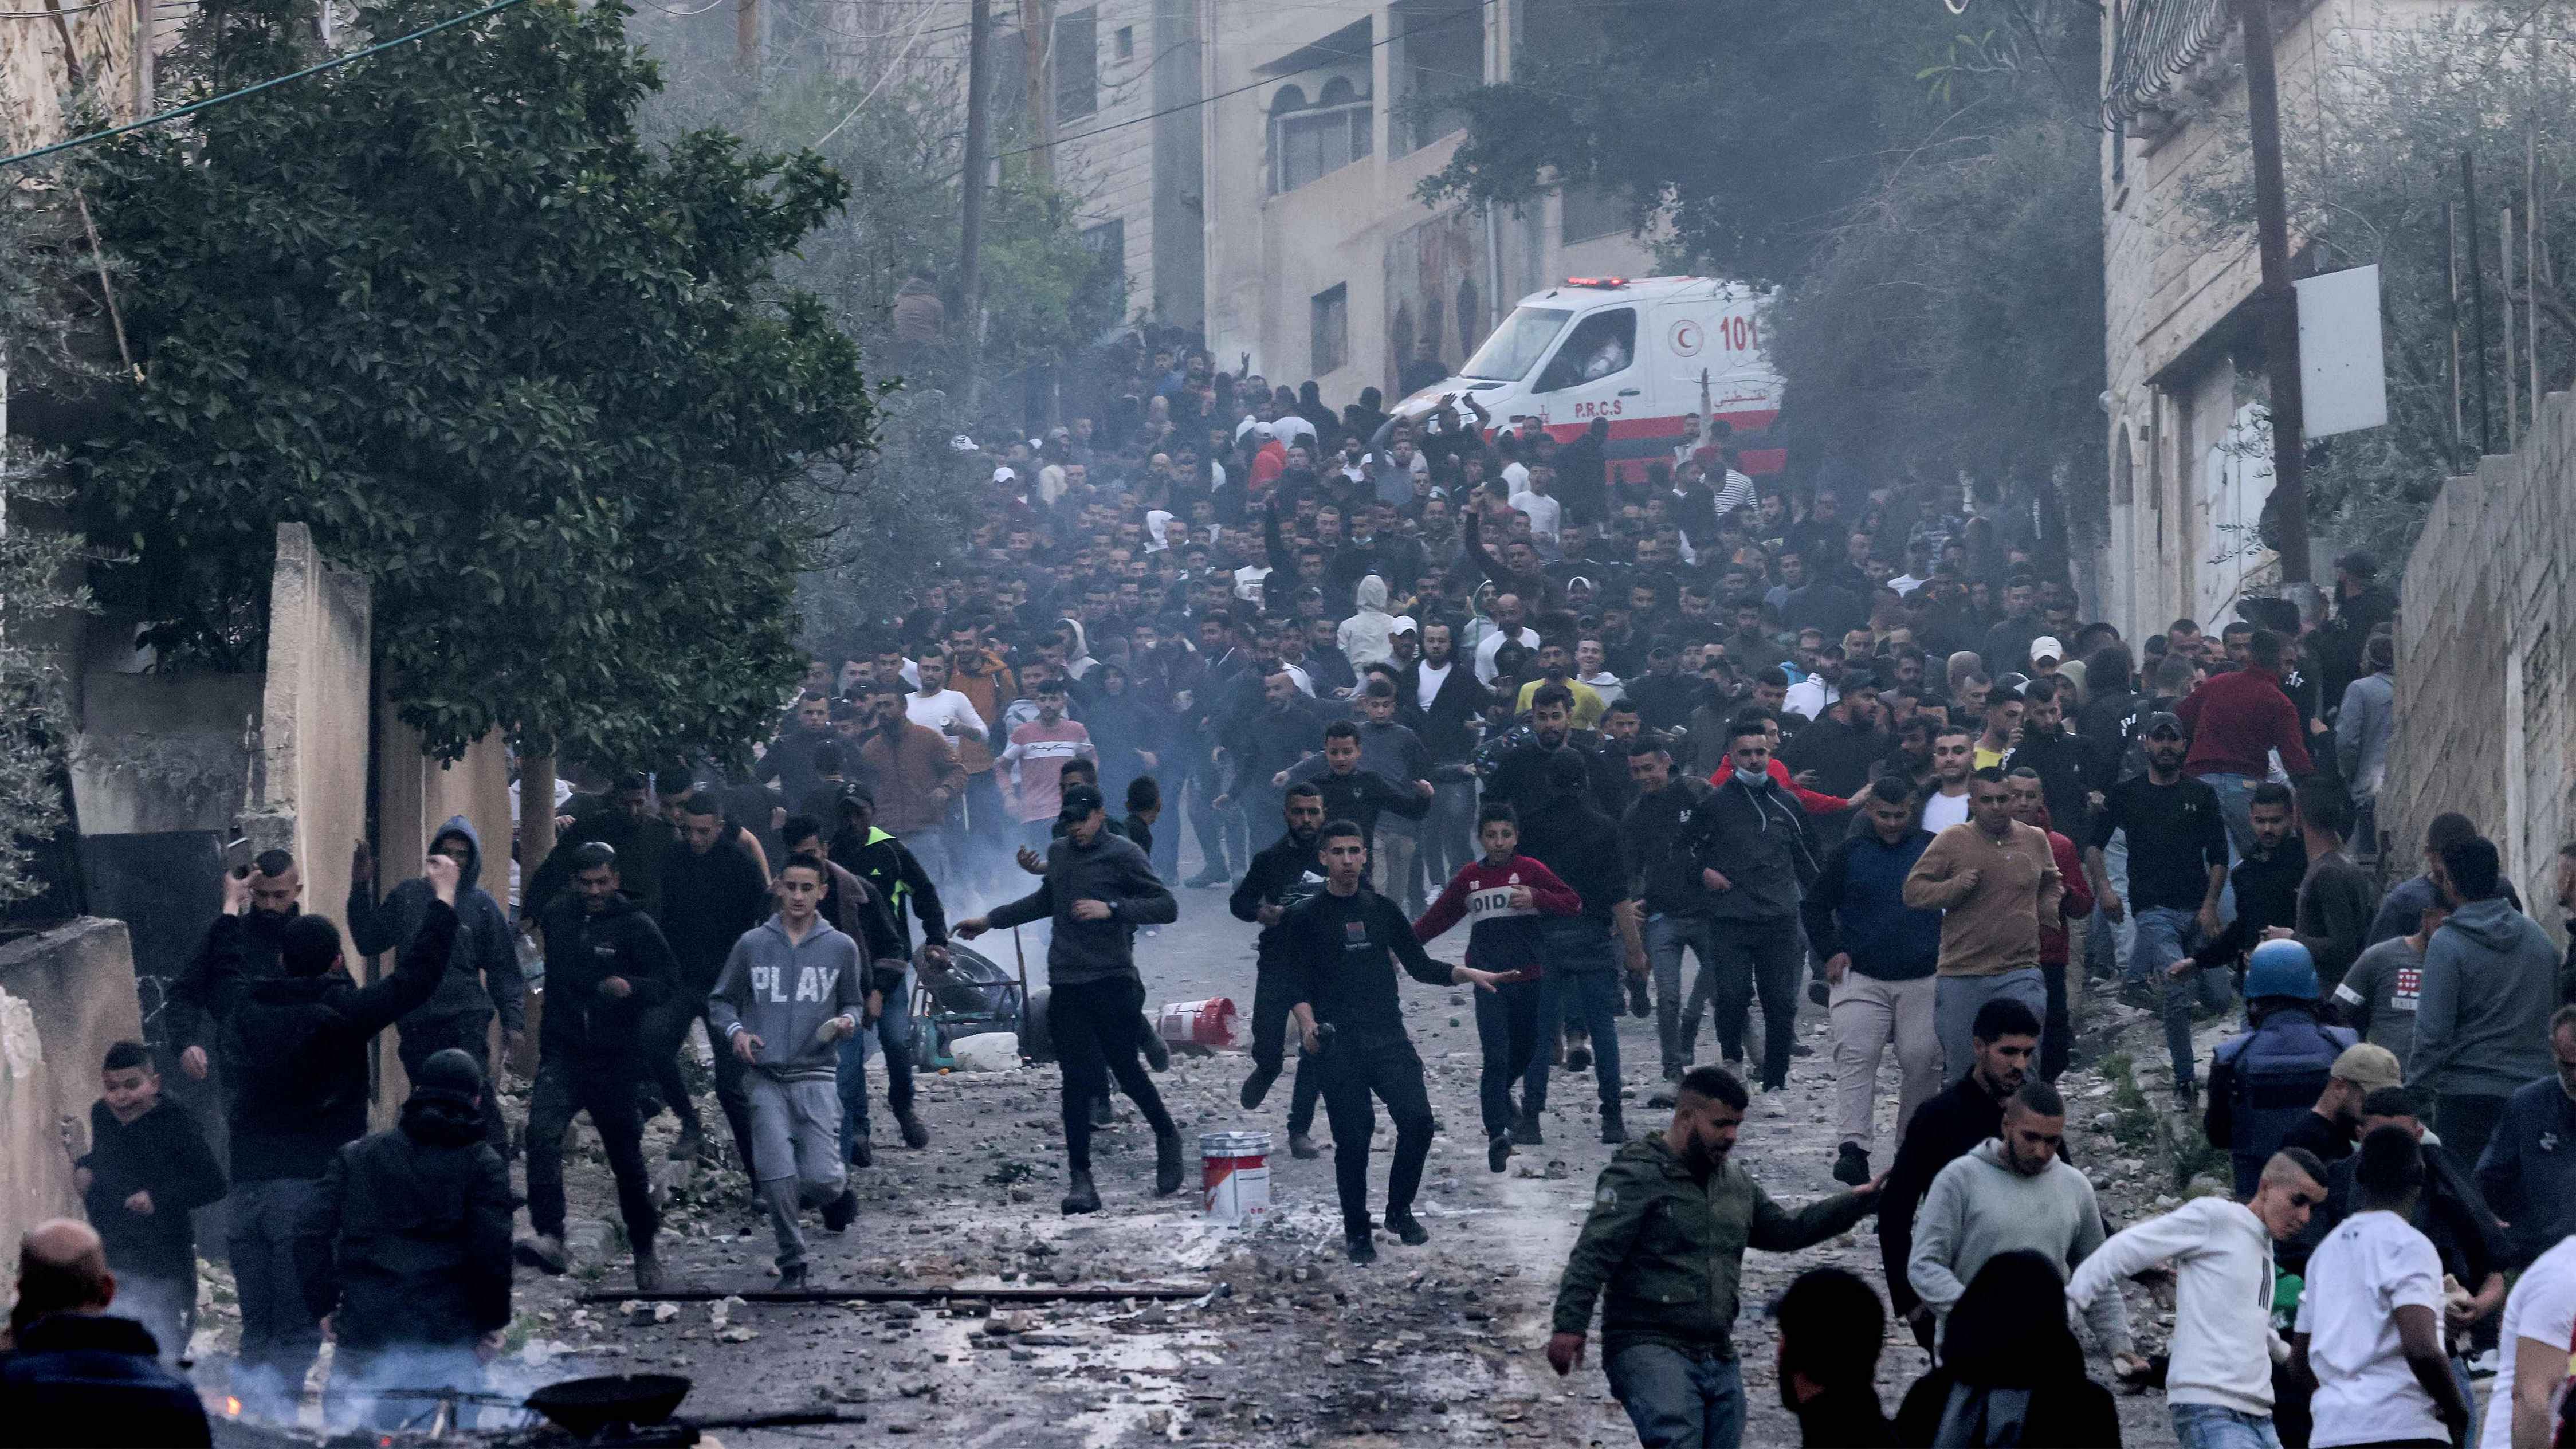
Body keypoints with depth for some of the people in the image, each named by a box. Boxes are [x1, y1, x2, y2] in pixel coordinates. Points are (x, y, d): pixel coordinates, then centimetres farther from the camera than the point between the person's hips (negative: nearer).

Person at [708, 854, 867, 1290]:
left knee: (821, 1180, -10)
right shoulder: (752, 944, 5)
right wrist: (735, 1031, -7)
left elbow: (854, 1004, 17)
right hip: (765, 1078, 0)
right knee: (778, 1180, -8)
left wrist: (848, 1022, -6)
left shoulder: (841, 948, 5)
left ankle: (837, 1189, 28)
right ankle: (792, 1265, 9)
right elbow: (720, 1001, 13)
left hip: (816, 1077, 0)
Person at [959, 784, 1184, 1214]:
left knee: (1126, 1069, 1)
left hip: (1113, 981, -5)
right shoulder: (1059, 853, 16)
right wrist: (990, 919, 37)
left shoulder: (1122, 855, -3)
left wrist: (1111, 909, -19)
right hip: (1066, 985, 5)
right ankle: (1081, 1179, -2)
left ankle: (1167, 1137, 28)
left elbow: (1167, 907, -9)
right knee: (1077, 1078, -2)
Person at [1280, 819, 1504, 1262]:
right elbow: (1297, 985, -1)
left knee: (1418, 1120, -12)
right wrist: (1307, 1023, -20)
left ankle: (1400, 1211, 9)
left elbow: (1419, 966, 16)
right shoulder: (1305, 918, 3)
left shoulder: (1381, 909, 13)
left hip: (1389, 1037, 3)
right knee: (1353, 1135, -5)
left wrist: (1465, 974, 1)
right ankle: (1356, 1231, 11)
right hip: (1337, 1045, -3)